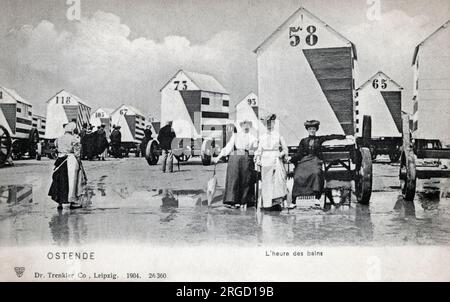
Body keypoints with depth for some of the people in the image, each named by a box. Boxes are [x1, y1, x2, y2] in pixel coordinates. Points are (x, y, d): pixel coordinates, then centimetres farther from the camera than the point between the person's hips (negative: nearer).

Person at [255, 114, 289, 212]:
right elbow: (259, 150, 18)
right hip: (265, 161, 3)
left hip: (276, 160, -3)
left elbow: (285, 149, 8)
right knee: (266, 182, -2)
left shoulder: (279, 135, 6)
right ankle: (267, 204, -1)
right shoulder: (262, 137, 15)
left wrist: (281, 154, -10)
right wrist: (258, 159, 4)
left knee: (277, 180, -15)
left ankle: (278, 202, -14)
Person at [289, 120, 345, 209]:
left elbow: (331, 137, 6)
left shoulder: (319, 139, 14)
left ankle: (317, 197, -34)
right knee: (298, 176, -25)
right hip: (304, 161, 1)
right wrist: (290, 160, -6)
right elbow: (299, 154, 10)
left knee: (316, 173, -35)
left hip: (315, 161, -1)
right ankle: (293, 201, -22)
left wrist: (345, 137, -1)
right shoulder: (303, 141, 16)